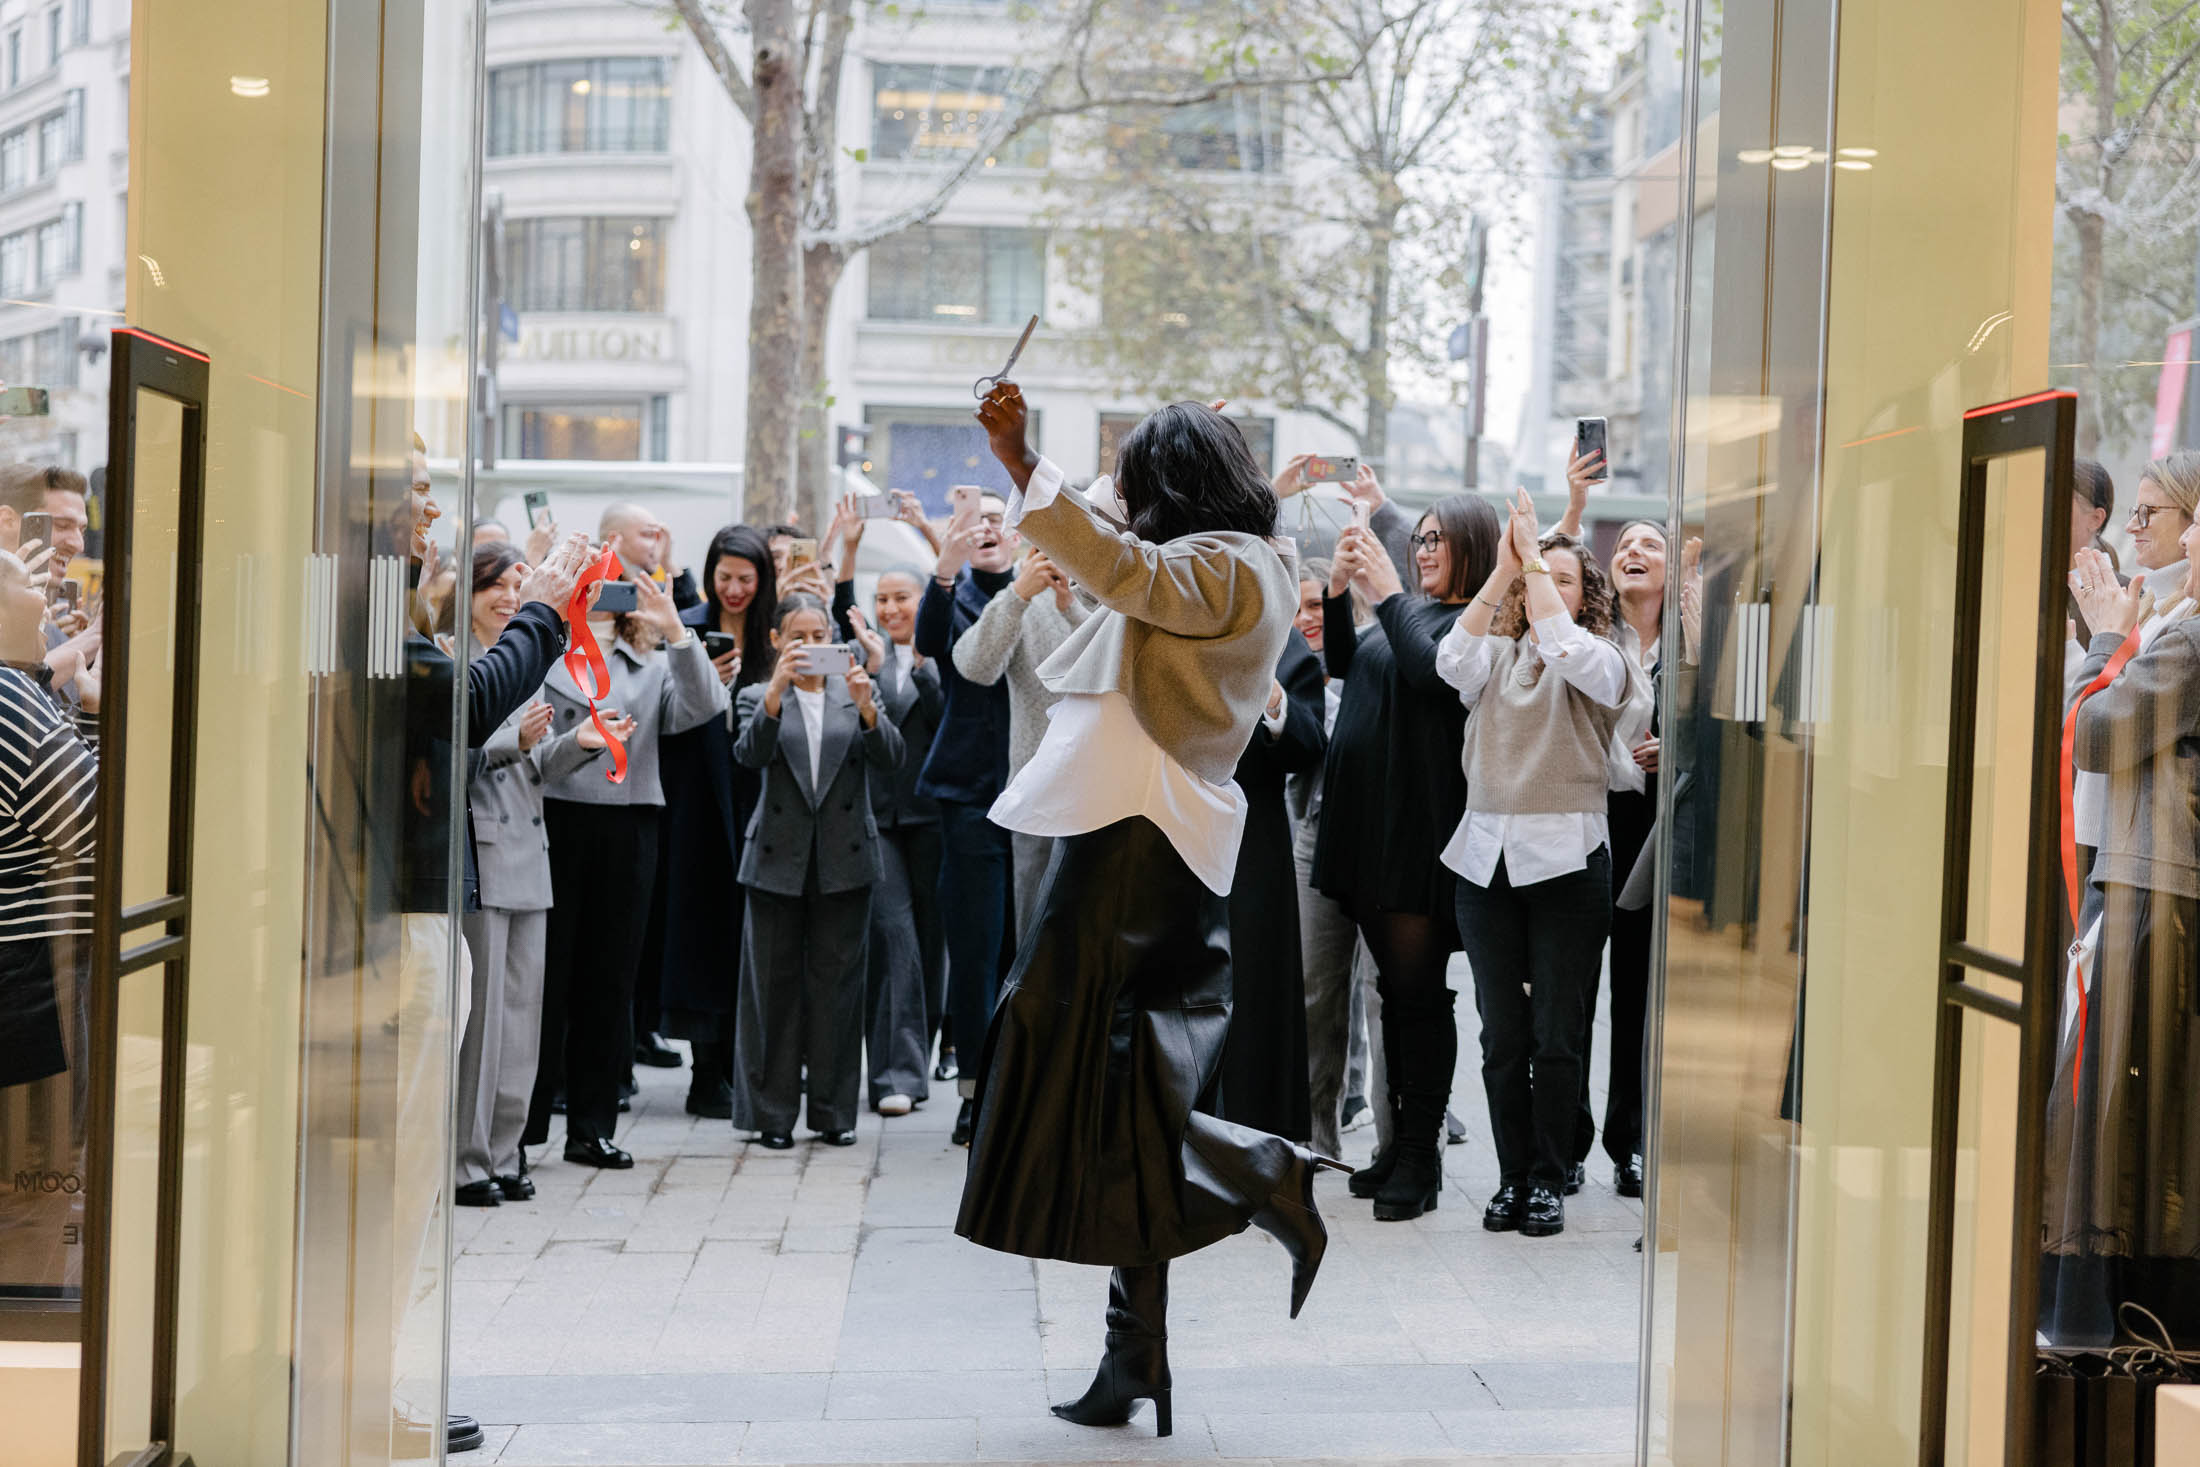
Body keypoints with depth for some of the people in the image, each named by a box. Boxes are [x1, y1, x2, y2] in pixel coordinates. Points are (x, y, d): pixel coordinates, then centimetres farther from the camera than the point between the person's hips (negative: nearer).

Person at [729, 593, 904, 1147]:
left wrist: (866, 708, -23)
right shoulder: (758, 697, 7)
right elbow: (751, 753, -13)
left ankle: (833, 1110, 12)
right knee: (775, 986, 2)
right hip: (779, 857, -1)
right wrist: (777, 690, -27)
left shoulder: (857, 694, 10)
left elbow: (890, 758, -5)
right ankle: (773, 1111, 9)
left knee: (837, 986, 4)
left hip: (845, 858, 1)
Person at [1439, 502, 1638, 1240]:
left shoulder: (1604, 661, 5)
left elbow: (1566, 652, -18)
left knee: (1556, 1035, 0)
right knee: (1502, 1035, 6)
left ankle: (1549, 1179, 9)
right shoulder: (1499, 655, 13)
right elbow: (1452, 662, -9)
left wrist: (1535, 562, -12)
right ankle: (1512, 1176, 14)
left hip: (1565, 860, -3)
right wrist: (1503, 570, -11)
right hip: (1486, 855, 3)